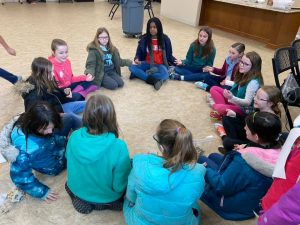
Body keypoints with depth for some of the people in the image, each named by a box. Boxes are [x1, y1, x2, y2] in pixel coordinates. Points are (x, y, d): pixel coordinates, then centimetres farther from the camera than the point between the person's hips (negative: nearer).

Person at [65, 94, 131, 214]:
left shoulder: (74, 137, -22)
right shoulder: (118, 146, -36)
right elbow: (120, 186, -24)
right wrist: (128, 165, -4)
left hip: (77, 190, 3)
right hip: (107, 197, -2)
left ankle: (81, 199, 16)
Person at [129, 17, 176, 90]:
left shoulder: (165, 39, -2)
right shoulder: (144, 39, -2)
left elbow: (169, 55, 7)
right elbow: (139, 53, 3)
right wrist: (136, 59, -19)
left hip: (160, 65, -1)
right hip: (147, 63, 1)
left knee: (165, 75, -35)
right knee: (132, 67, -27)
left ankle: (138, 74, -26)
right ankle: (154, 80, -34)